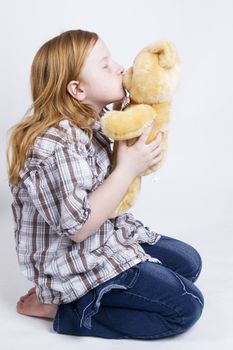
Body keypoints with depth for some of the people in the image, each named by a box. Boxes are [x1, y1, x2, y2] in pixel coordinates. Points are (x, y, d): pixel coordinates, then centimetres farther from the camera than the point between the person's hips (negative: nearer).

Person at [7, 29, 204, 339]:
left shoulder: (90, 125, 2)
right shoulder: (56, 143, -27)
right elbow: (78, 226, -28)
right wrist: (129, 169, -24)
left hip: (109, 236, 10)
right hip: (74, 264, -10)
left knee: (188, 261, 16)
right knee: (186, 305, -9)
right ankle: (62, 309, -4)